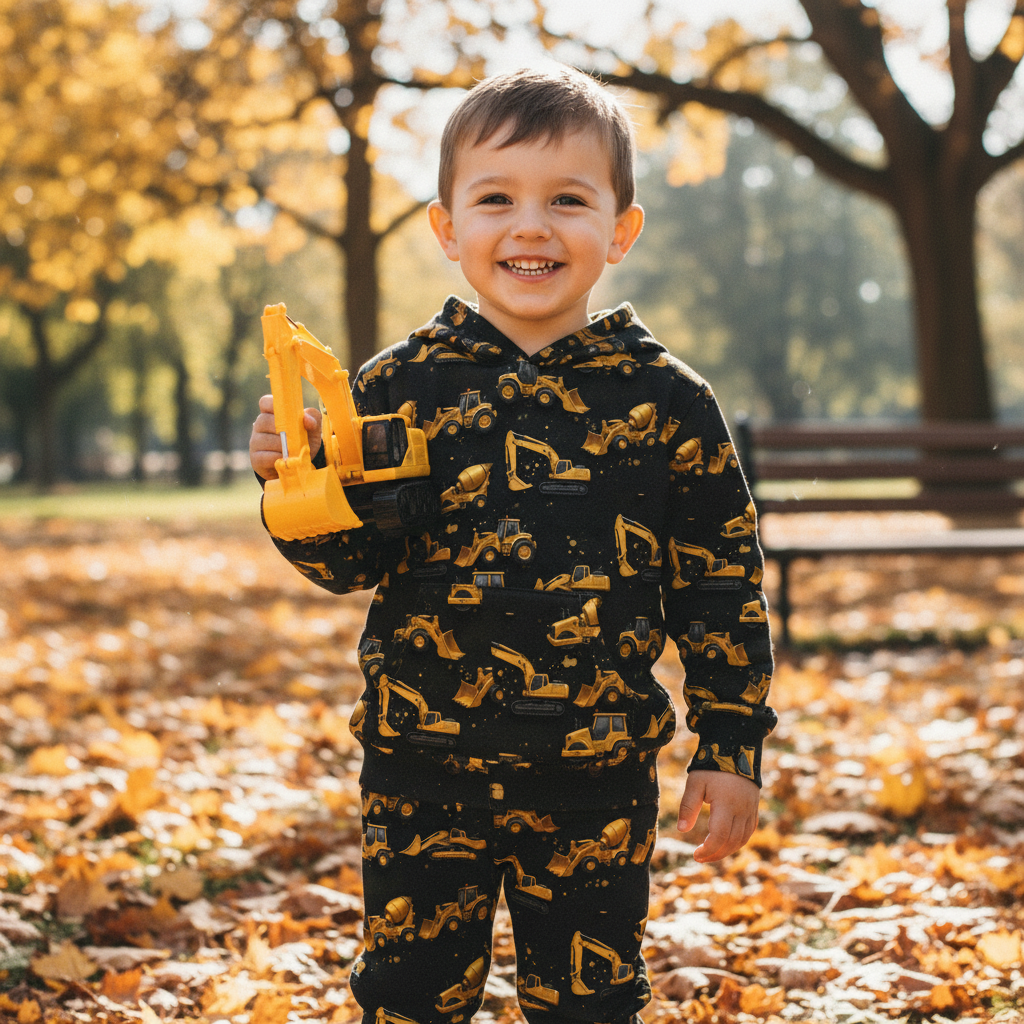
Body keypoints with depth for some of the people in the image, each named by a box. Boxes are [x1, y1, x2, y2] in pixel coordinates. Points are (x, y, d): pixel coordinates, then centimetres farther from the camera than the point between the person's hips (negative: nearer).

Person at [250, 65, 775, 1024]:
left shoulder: (664, 399, -3)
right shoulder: (398, 386, -1)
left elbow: (720, 585, 2)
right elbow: (350, 563, 0)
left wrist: (730, 747, 1)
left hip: (597, 774, 0)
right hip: (422, 765, 1)